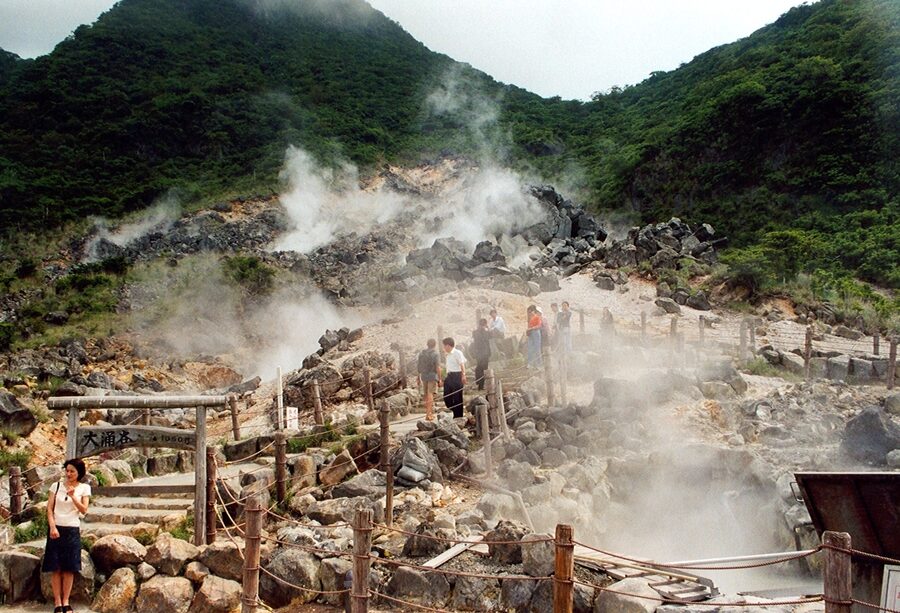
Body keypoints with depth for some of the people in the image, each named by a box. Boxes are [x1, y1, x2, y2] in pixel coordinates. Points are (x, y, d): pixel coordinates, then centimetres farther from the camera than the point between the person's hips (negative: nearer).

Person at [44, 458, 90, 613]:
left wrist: (73, 497, -20)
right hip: (56, 529, 0)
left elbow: (84, 510, -5)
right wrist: (52, 527, -11)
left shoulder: (84, 488, 2)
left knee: (69, 568, 2)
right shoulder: (56, 485, 3)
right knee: (56, 568, -1)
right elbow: (49, 509, 1)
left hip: (73, 530, 0)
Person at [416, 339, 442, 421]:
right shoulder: (435, 354, -8)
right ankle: (428, 414, -8)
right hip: (432, 376, -5)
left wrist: (418, 378, 18)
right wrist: (439, 379, -10)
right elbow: (438, 367, -14)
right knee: (430, 395, -4)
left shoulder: (421, 353, 7)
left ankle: (429, 413, 24)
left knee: (426, 395, 15)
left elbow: (418, 366, 10)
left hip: (423, 376, 5)